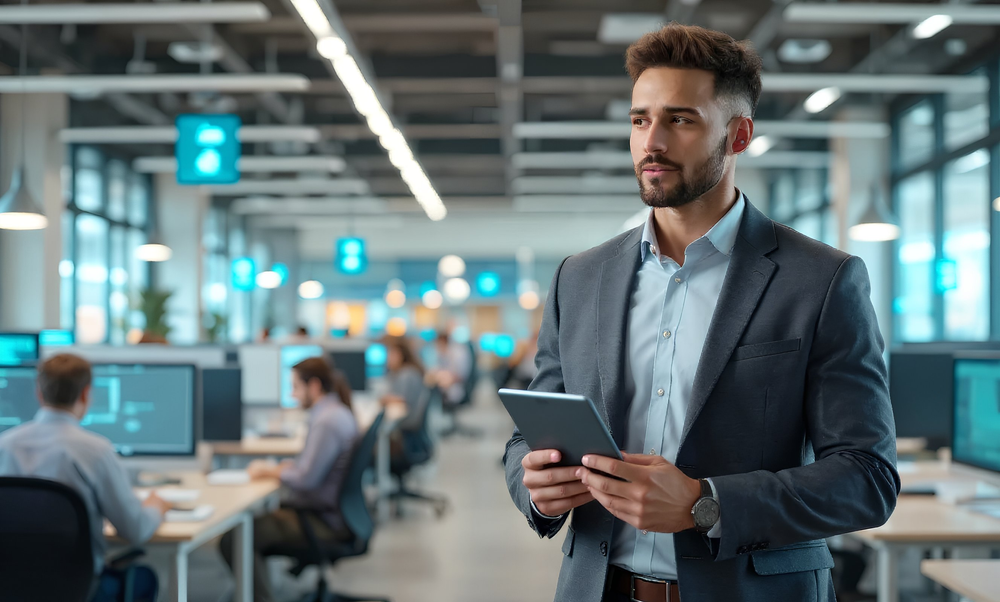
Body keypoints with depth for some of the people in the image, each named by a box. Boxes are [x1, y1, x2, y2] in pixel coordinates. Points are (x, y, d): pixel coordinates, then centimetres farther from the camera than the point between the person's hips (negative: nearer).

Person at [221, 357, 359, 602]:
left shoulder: (327, 421, -20)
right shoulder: (336, 412, 13)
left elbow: (306, 479, -23)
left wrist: (270, 471, -7)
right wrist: (274, 467, 8)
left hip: (324, 521, -11)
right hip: (329, 514, 11)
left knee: (233, 540, -17)